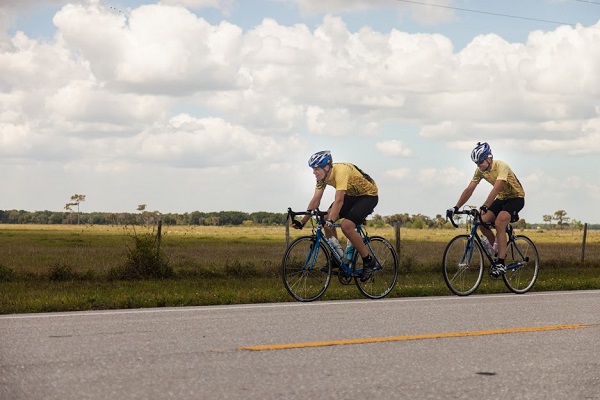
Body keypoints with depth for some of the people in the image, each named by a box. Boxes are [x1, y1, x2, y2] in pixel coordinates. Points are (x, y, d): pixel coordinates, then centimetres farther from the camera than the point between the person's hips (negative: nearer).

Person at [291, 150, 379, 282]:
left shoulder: (340, 171, -34)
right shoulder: (322, 176, -9)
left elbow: (339, 201, -42)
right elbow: (315, 200, -9)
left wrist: (331, 221, -51)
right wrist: (302, 222, -16)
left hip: (369, 195, -8)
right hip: (351, 195, 8)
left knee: (346, 226, -25)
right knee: (327, 219, -10)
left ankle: (368, 261, -10)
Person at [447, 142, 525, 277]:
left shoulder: (501, 166, -28)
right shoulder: (480, 170, -7)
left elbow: (496, 188, -40)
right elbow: (469, 189, -9)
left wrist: (484, 207, -51)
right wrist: (456, 208, -19)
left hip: (516, 198, -7)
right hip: (501, 198, 7)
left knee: (499, 223, -29)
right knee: (482, 222, -14)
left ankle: (501, 263, -28)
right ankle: (498, 250, 7)